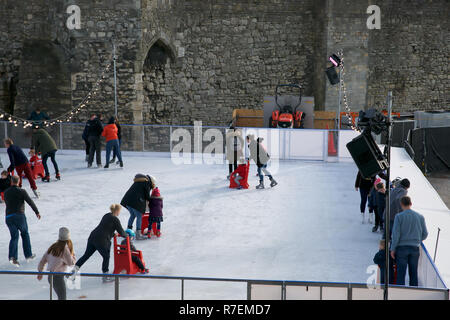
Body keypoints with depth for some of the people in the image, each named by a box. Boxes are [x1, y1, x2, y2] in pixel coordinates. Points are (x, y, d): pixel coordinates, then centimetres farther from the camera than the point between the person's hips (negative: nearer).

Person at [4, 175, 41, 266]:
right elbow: (30, 202, -6)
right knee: (25, 234, 16)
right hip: (19, 216, -3)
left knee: (14, 236, 8)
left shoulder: (6, 192, 9)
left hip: (8, 217, 3)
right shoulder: (21, 191, -5)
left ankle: (12, 256, -12)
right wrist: (37, 212, 4)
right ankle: (28, 255, 18)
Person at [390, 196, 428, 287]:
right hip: (415, 248, 3)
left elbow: (396, 234, -10)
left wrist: (393, 249, -3)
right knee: (414, 274, 11)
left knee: (401, 274, 1)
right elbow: (425, 234, 7)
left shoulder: (399, 216, -8)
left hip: (402, 248, -3)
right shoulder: (420, 217, 3)